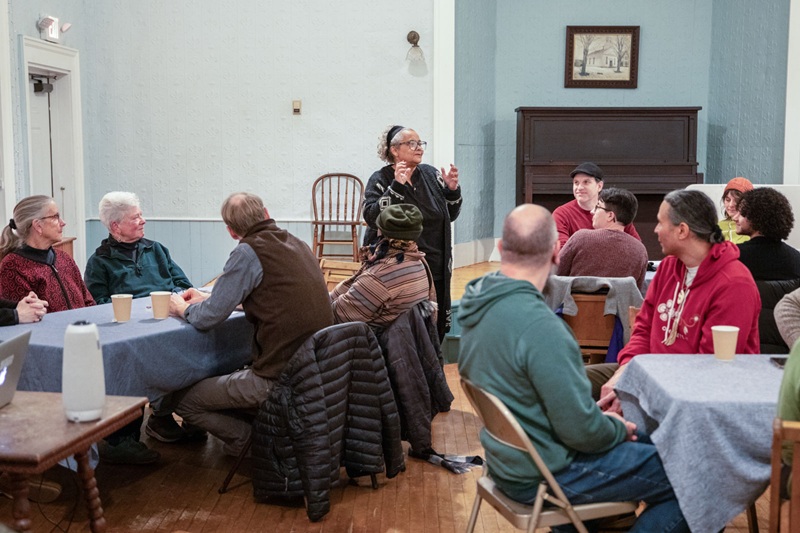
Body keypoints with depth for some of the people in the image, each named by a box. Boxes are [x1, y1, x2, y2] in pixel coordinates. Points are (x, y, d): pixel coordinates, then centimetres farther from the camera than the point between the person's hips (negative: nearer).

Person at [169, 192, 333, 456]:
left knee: (184, 400, 6)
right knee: (231, 376, 31)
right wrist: (207, 298, 29)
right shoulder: (298, 245, 12)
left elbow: (208, 318, -12)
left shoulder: (249, 252, -12)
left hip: (278, 379, -8)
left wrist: (184, 309, 12)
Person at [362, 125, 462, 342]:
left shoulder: (431, 175, 7)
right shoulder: (381, 180, -3)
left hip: (435, 269, 4)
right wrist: (397, 186, -24)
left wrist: (452, 190, -4)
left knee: (437, 326, 7)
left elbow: (450, 215, 13)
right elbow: (371, 217, -18)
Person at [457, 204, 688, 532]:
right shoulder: (539, 326, -31)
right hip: (545, 476, -9)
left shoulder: (478, 303, -3)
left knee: (645, 441, 26)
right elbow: (582, 430, -26)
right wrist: (619, 429, -4)